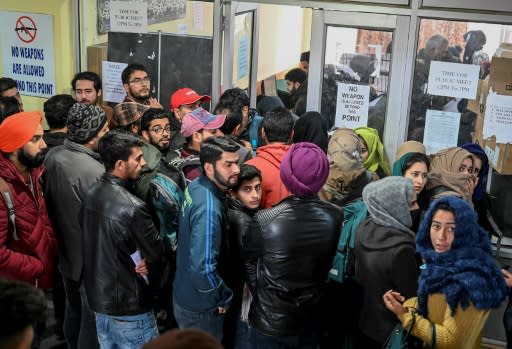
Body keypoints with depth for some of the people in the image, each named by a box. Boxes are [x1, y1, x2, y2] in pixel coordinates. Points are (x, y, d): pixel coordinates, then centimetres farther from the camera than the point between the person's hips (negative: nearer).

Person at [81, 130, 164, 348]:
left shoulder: (91, 195, -1)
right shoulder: (132, 207, -26)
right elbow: (157, 252, -15)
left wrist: (134, 258, 1)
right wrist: (147, 263, 4)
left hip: (98, 295, 8)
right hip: (128, 304, -8)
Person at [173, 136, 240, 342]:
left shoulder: (196, 186, -3)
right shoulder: (208, 209, -32)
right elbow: (203, 268, -34)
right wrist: (224, 298, -17)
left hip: (185, 293, 8)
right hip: (200, 306, -8)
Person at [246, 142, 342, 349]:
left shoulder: (265, 220, -23)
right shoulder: (336, 218, -15)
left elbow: (250, 265, -8)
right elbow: (334, 267, -1)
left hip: (270, 321, -3)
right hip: (311, 321, 3)